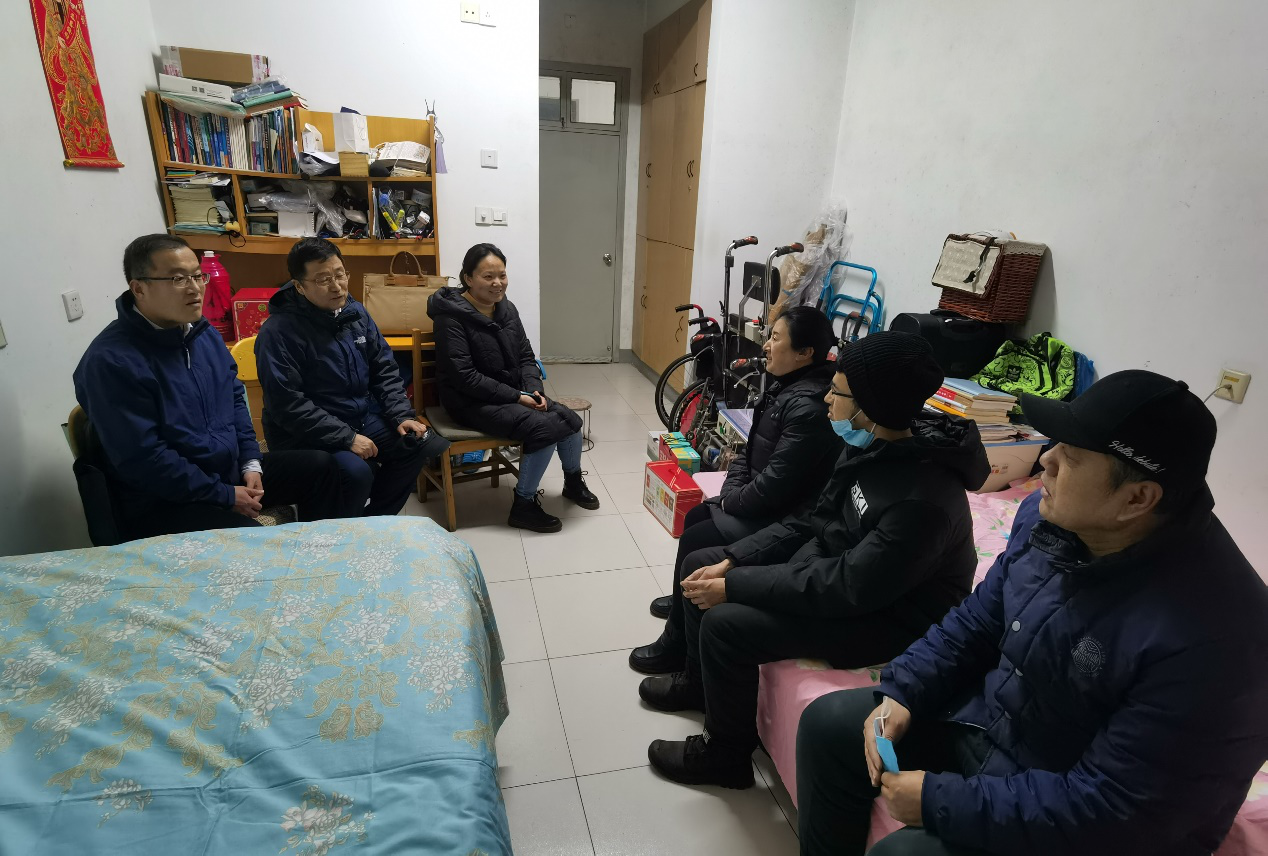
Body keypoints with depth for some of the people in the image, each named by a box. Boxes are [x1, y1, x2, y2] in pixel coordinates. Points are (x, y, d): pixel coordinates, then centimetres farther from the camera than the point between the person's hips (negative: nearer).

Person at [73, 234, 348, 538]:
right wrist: (226, 496, -19)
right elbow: (143, 460, -23)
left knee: (319, 467, 5)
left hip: (230, 470, 8)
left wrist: (251, 463, 2)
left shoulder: (202, 331, 4)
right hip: (164, 503, -8)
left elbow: (234, 397, 14)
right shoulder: (112, 361, -21)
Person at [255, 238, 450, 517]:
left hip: (363, 418, 7)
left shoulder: (356, 312, 3)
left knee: (421, 443, -8)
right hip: (307, 435, -7)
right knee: (356, 471, -32)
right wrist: (347, 438, -25)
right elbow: (289, 405, -22)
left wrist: (402, 416, -5)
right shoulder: (278, 332, -18)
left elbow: (385, 370, 8)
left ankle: (372, 521, 10)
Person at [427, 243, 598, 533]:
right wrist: (516, 397, -23)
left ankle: (573, 482, 19)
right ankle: (523, 506, -9)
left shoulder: (507, 308, 5)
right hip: (472, 402, -7)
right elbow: (465, 377, -21)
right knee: (543, 428, -26)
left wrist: (533, 390, -9)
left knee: (570, 420, -9)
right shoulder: (452, 316, -16)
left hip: (513, 393, 7)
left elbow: (525, 357, 10)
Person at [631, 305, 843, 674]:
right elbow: (752, 448, 12)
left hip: (780, 519, -10)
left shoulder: (808, 406, -28)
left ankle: (677, 643, 8)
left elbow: (775, 484, -28)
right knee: (695, 518, 16)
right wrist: (730, 490, -1)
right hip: (758, 499, 10)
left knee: (695, 544, -10)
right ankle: (687, 599, 38)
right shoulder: (785, 386, 5)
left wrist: (730, 501, -11)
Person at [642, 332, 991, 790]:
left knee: (726, 624, -23)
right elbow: (814, 520, 3)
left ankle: (727, 756, 6)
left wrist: (734, 585, -24)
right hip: (832, 563, 9)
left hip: (887, 616, -8)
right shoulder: (873, 447, -6)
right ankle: (700, 681, 31)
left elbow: (848, 589, -31)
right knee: (701, 565, 5)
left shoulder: (923, 498, -33)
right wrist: (731, 562, -5)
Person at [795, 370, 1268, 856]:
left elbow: (1111, 810, -28)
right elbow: (978, 620, 4)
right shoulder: (1050, 513, -10)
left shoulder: (1207, 636, -32)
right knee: (828, 725, 4)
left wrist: (938, 801, -24)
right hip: (988, 719, 7)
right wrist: (903, 693, -7)